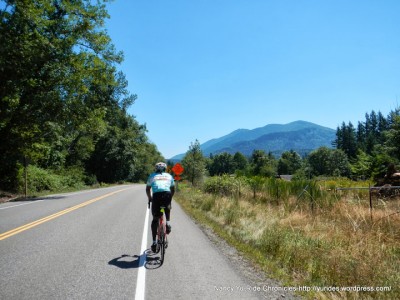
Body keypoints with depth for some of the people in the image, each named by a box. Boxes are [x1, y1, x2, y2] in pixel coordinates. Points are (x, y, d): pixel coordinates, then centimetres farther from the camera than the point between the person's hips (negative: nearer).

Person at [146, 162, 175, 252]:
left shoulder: (152, 176, 25)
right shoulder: (169, 176, 26)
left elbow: (147, 189, 27)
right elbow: (173, 190, 27)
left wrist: (150, 198, 39)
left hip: (156, 195, -1)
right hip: (167, 194, 1)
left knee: (155, 219, 11)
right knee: (168, 210, 35)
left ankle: (154, 241, 6)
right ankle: (168, 222, 10)